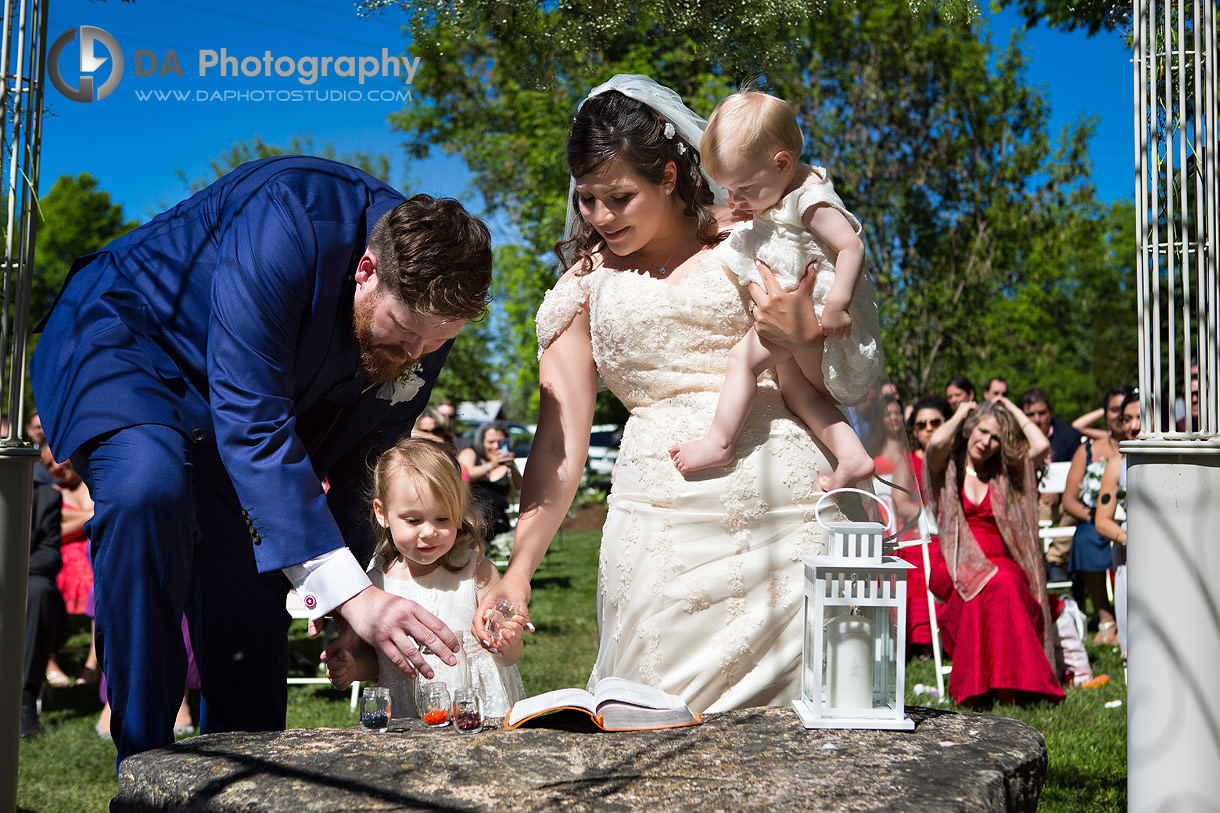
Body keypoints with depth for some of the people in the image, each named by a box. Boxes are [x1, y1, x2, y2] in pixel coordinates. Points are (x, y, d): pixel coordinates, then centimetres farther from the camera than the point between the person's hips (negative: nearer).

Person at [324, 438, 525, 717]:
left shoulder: (477, 573, -4)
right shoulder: (377, 580, 3)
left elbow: (508, 659, -3)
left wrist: (508, 644, -24)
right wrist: (352, 668, -4)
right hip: (406, 721, 0)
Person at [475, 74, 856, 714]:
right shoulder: (584, 287, 13)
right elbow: (560, 440, 7)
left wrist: (801, 339, -10)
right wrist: (518, 570, -4)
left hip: (786, 503, 0)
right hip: (662, 511, 1)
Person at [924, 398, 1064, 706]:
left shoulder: (1006, 475, 20)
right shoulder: (948, 469, 13)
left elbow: (1041, 446, 4)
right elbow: (936, 442, -11)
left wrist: (1015, 411, 17)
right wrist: (960, 413, 7)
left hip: (1002, 564, 2)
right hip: (957, 567, -2)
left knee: (1005, 583, -36)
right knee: (994, 586, -36)